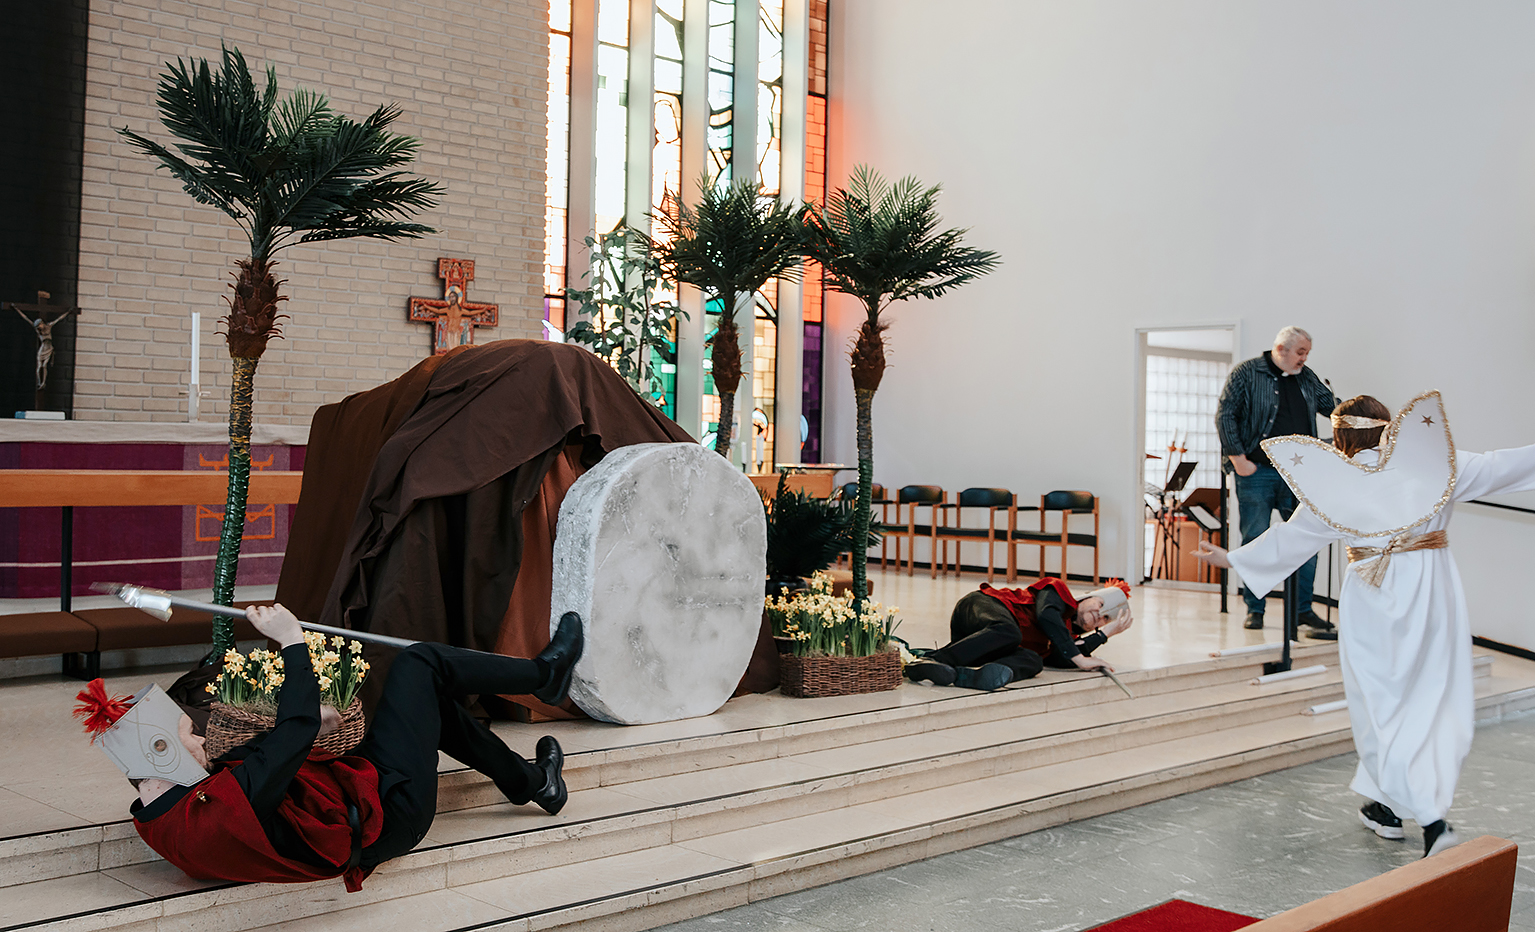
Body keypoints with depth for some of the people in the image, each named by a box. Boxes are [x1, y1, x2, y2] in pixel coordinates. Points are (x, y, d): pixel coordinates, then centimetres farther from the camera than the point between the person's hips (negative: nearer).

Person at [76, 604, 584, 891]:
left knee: (431, 696, 22)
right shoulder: (213, 820, -35)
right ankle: (544, 674, 21)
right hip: (386, 814, -10)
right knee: (421, 661, -2)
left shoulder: (159, 819, -4)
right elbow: (299, 727, -32)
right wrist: (291, 640, -22)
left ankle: (531, 782, 40)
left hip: (352, 786, 10)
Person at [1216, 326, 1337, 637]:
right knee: (1255, 542, -1)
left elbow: (1332, 405, 19)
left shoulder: (1307, 378, 14)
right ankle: (1254, 610, 9)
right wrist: (1238, 458, -11)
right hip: (1256, 472, -5)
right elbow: (1225, 415, -5)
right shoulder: (1246, 374, -2)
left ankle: (1303, 609, 14)